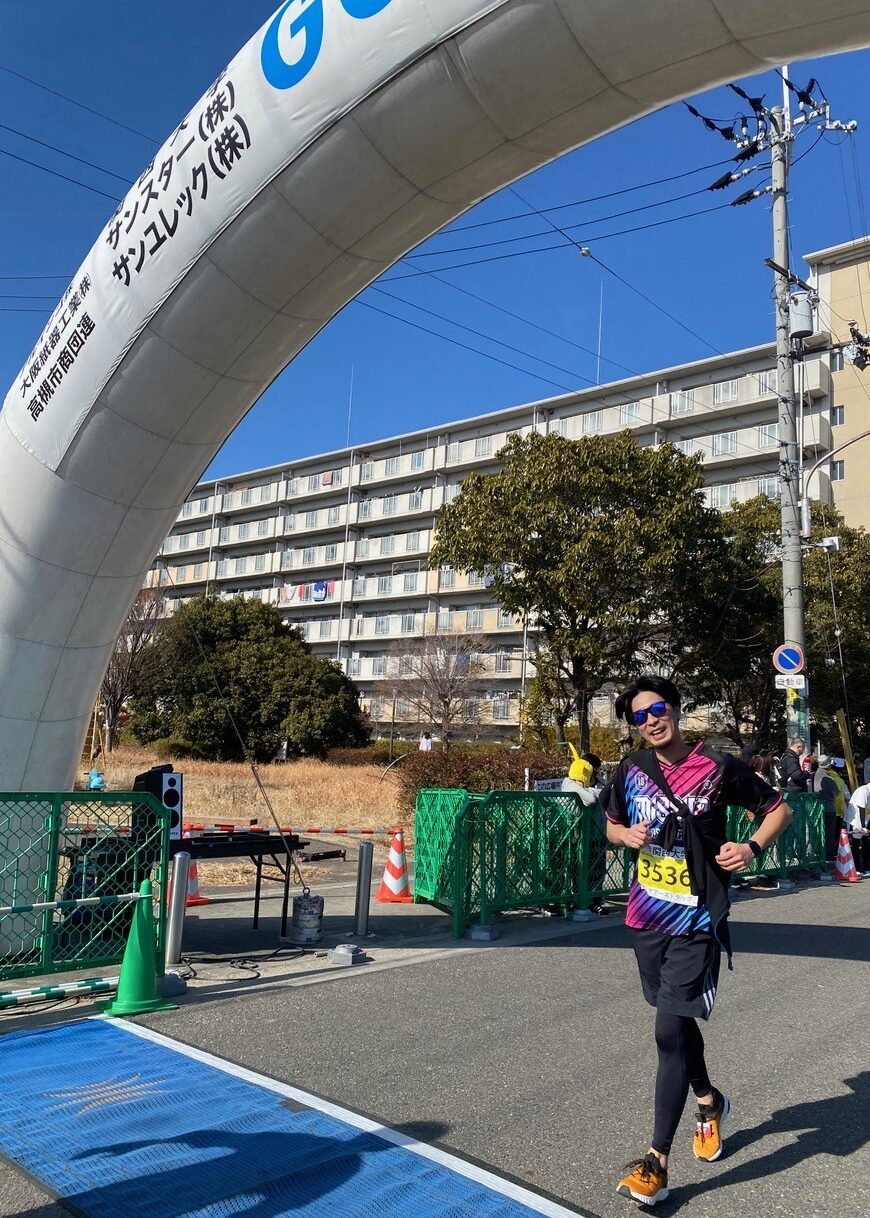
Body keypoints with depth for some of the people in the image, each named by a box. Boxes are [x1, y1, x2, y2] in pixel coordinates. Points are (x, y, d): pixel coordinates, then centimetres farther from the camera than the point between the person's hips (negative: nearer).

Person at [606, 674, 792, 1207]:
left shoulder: (719, 767, -12)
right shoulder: (632, 769, 0)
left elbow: (780, 809, -1)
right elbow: (612, 824, 15)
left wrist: (752, 847, -19)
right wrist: (627, 834, -7)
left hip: (696, 925, -5)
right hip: (647, 919, 5)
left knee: (670, 1032, -9)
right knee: (678, 1022, 22)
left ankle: (657, 1163, 3)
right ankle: (710, 1102, 50)